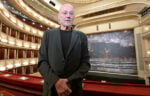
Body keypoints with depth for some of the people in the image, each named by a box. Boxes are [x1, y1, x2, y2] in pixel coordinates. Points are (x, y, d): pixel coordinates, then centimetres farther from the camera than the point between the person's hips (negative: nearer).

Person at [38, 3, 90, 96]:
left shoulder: (81, 36, 1)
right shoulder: (48, 34, 1)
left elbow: (85, 63, -4)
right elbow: (42, 62, -4)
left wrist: (70, 82, -16)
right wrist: (56, 81, -17)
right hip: (51, 88, 1)